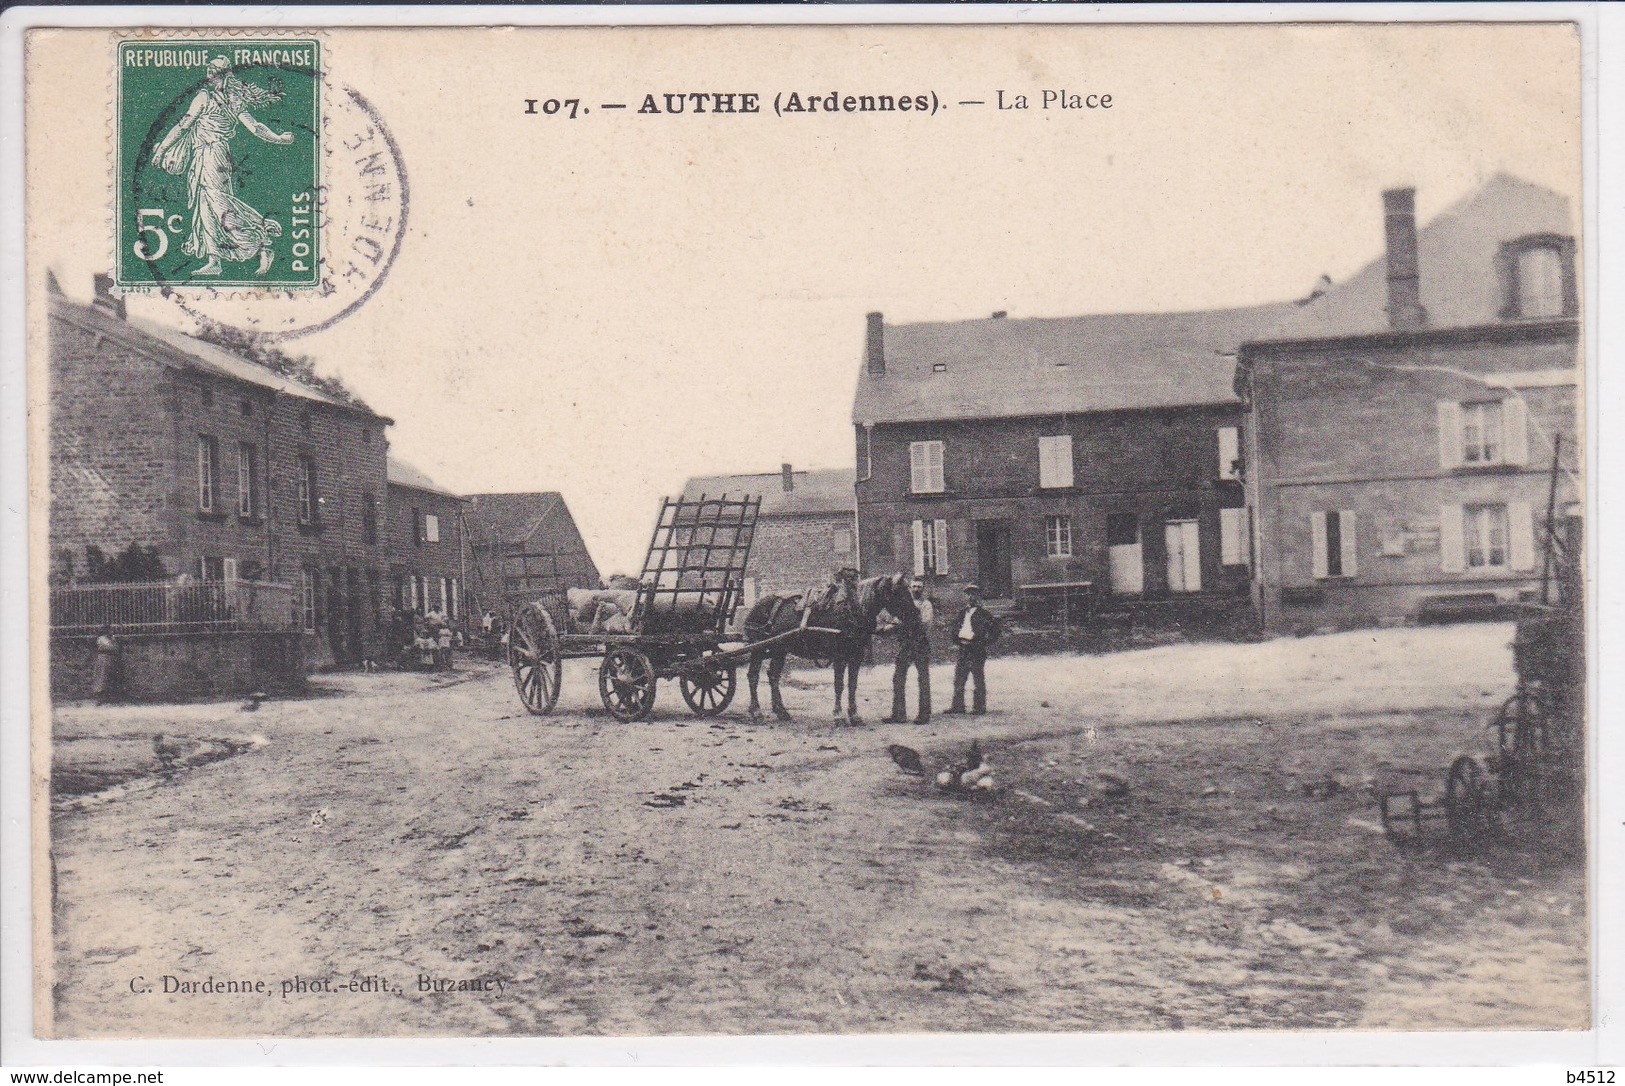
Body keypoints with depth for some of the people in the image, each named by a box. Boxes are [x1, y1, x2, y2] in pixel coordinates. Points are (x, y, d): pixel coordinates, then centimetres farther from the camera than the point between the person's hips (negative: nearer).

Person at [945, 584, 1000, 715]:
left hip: (977, 649, -6)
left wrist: (985, 643, -10)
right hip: (963, 649, 6)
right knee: (959, 679, 7)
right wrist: (957, 640, 8)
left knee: (979, 680, 0)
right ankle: (958, 705, 13)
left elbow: (994, 629, -5)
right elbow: (955, 627, 24)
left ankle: (979, 706, 5)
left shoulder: (984, 613, -3)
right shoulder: (962, 612, 14)